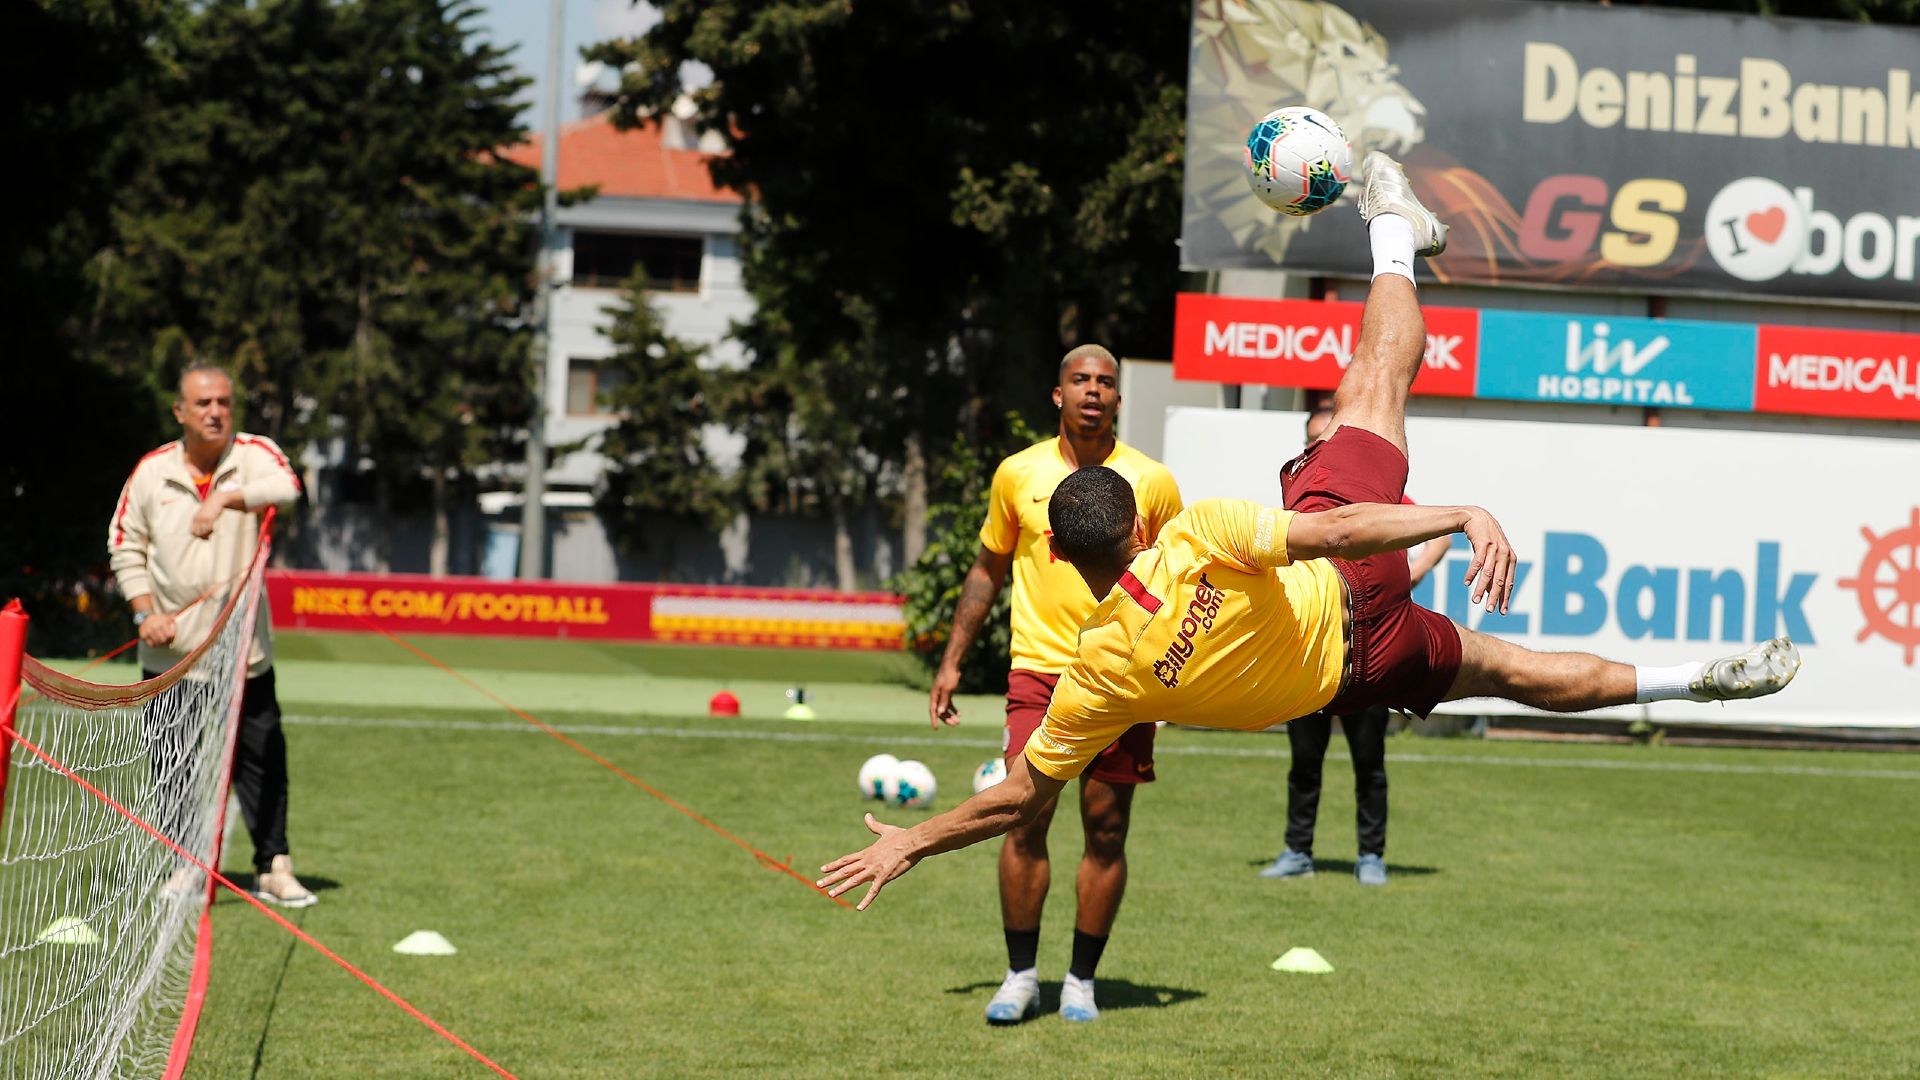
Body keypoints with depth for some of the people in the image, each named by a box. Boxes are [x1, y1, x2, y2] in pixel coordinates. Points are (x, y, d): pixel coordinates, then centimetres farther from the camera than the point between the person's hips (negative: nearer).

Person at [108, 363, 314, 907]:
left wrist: (225, 497, -36)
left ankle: (273, 867, 6)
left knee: (262, 756, -2)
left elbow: (286, 487, -23)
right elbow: (125, 542, 10)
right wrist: (145, 612, -2)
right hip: (170, 651, 2)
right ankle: (185, 863, 19)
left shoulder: (254, 453, -2)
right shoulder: (152, 471, 3)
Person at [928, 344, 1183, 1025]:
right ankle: (1020, 977, 4)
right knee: (1025, 820, -7)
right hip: (1038, 670, 0)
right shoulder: (1019, 474, 6)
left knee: (1107, 832, 2)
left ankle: (1082, 980, 12)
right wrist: (952, 660, 12)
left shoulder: (1152, 482, 2)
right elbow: (988, 571, 16)